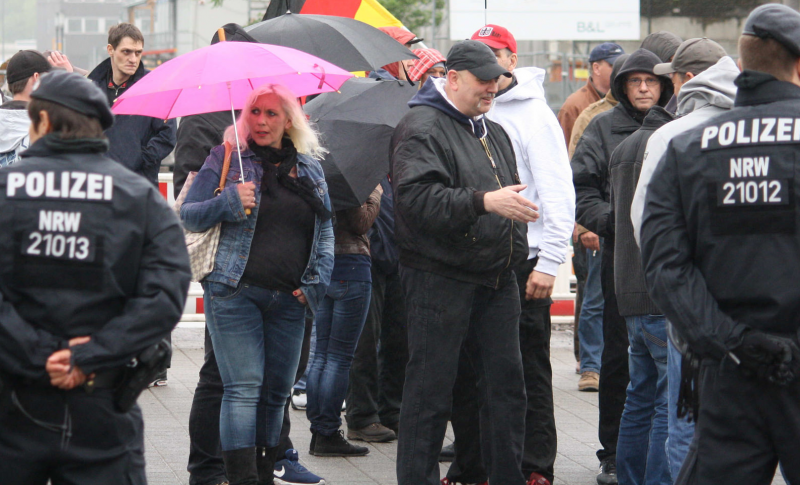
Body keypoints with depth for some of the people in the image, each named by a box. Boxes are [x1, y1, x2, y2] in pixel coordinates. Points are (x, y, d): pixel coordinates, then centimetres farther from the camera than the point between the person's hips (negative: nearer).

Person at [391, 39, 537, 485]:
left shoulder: (495, 134, 19)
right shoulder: (422, 128, -9)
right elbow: (417, 197, -23)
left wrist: (516, 253, 22)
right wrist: (484, 202, -28)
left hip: (496, 279, 8)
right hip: (440, 277, -8)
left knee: (507, 382, 9)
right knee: (431, 389, -3)